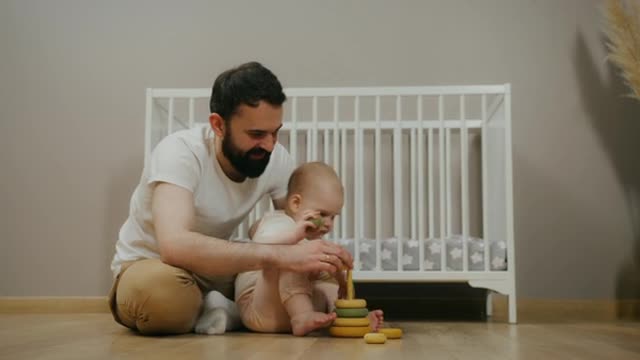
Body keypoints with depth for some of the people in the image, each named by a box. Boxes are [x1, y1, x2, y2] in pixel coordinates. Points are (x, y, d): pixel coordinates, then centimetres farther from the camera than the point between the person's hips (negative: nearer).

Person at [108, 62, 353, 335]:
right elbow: (175, 246, -45)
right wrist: (279, 256, -50)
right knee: (163, 291, -42)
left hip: (214, 269, 6)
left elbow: (300, 234, -6)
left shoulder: (277, 159, -13)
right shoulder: (180, 152, -29)